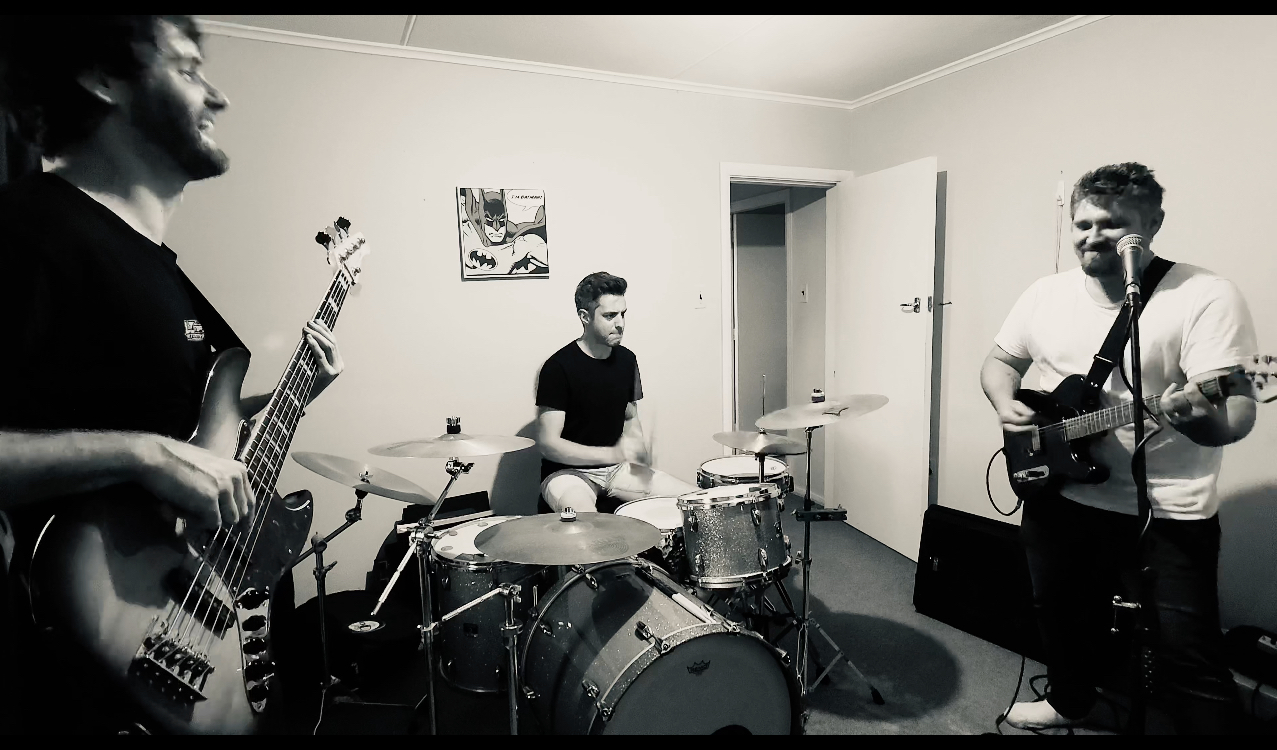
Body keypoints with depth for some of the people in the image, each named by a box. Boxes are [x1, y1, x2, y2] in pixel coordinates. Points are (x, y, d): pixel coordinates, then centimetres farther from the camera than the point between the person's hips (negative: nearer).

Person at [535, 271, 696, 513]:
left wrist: (639, 451, -4)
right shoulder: (558, 367, -16)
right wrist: (613, 453, -27)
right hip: (568, 471, -6)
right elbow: (548, 444, -19)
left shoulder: (626, 360, 4)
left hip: (617, 468, 7)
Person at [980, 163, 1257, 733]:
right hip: (1057, 492, 6)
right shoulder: (1046, 293, 2)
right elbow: (999, 361, 12)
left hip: (1167, 512, -5)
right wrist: (1006, 405, -8)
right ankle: (1069, 702, 49)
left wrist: (1203, 420, -43)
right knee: (1062, 615, 23)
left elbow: (1236, 407, -21)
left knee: (1188, 658, 0)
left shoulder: (1206, 297, -14)